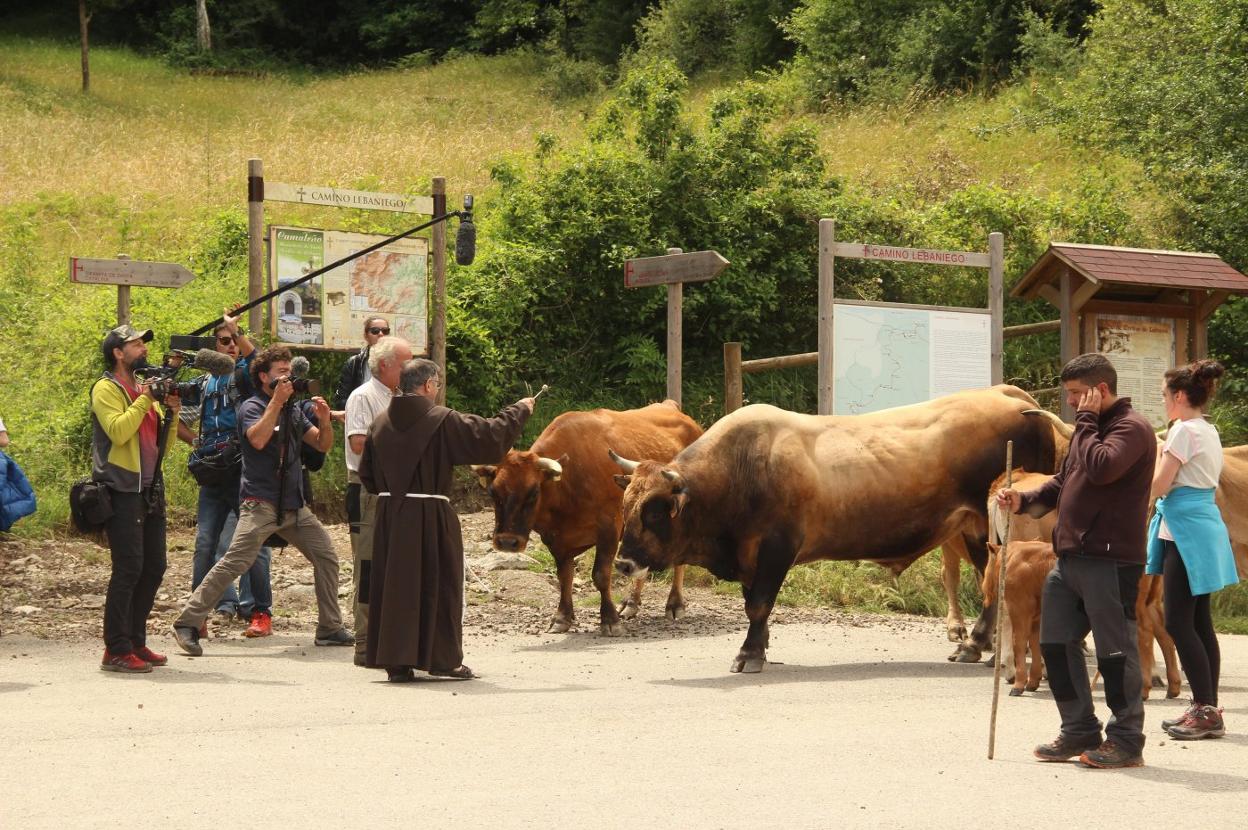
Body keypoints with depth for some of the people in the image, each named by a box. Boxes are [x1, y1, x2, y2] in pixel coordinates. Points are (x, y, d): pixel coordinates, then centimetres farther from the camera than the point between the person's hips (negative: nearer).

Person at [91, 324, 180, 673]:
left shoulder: (144, 389, 18)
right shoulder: (106, 389, -5)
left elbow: (161, 445, 19)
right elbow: (118, 430, -21)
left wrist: (171, 413, 4)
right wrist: (145, 399, -16)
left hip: (149, 490, 8)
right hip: (122, 491, -8)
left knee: (153, 567, 9)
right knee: (128, 568, -12)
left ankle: (135, 642, 17)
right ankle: (116, 651, -10)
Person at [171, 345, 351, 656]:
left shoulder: (293, 411, 17)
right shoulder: (252, 407, -3)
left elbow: (323, 444, 14)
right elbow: (258, 439, -23)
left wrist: (324, 420, -5)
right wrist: (277, 401, -21)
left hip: (294, 504, 7)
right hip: (262, 504, -7)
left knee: (326, 556, 6)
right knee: (234, 562, -17)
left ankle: (330, 629, 15)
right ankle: (187, 624, -16)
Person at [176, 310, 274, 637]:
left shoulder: (247, 374, 3)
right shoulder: (205, 384, 17)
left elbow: (259, 359, -22)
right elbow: (177, 420, 24)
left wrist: (235, 328, -20)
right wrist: (196, 442, 9)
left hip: (246, 470, -4)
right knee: (206, 543, 2)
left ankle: (261, 613, 4)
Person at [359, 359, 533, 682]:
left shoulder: (381, 422, 5)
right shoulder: (442, 420, -11)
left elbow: (366, 473, 12)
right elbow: (490, 437, -7)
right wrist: (519, 411, 8)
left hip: (389, 514, 5)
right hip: (430, 516, -5)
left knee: (394, 586, 9)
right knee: (439, 586, 7)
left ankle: (396, 662, 7)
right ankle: (443, 658, 11)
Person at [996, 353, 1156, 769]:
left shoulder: (1132, 429, -10)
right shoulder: (1089, 429, 20)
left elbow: (1100, 468, -27)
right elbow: (1064, 482, 25)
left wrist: (1086, 421, -14)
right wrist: (1024, 500, 8)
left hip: (1110, 559, -10)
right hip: (1069, 558, 10)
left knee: (1115, 649, -3)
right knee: (1056, 642, 11)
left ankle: (1126, 740, 5)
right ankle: (1079, 731, 21)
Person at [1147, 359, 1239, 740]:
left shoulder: (1184, 430, -13)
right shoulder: (1209, 432, 15)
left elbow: (1159, 486, -15)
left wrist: (1157, 456, 2)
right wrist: (1167, 457, 18)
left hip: (1186, 530, -10)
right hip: (1205, 526, 10)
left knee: (1179, 622, -9)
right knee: (1199, 621, 10)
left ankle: (1205, 711, -11)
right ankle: (1208, 709, 12)